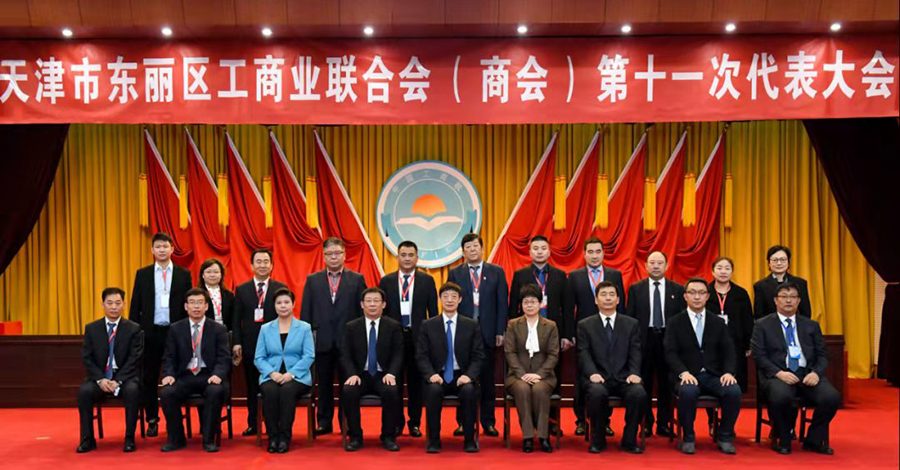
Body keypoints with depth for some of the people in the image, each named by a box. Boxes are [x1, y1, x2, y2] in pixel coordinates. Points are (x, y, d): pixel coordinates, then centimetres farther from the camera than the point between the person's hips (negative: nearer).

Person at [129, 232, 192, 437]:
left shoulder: (184, 274, 4)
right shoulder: (142, 274, 6)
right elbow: (135, 306, 6)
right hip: (150, 332, 1)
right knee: (149, 378, 7)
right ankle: (152, 421, 18)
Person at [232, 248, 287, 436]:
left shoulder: (280, 289, 4)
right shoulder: (241, 290, 8)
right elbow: (236, 319, 6)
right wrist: (237, 343, -3)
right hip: (250, 345, 1)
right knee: (252, 387, 9)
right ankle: (252, 424, 20)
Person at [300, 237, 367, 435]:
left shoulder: (357, 279, 3)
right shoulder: (312, 280, 8)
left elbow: (363, 311, 1)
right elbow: (305, 312, 7)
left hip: (348, 341, -1)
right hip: (322, 341, 2)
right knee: (324, 383, 10)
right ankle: (324, 422, 22)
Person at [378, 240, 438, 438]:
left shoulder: (427, 280, 4)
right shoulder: (386, 281, 6)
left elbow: (433, 311, 4)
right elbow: (382, 310, 7)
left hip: (418, 337, -1)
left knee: (416, 382, 6)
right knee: (395, 381, 6)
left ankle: (415, 423, 18)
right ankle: (396, 423, 19)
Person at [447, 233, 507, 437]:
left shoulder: (496, 272, 6)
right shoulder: (455, 273, 6)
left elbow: (502, 304, 3)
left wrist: (500, 331, -3)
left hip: (488, 334, 0)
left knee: (487, 379, 7)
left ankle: (488, 422, 17)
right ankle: (463, 422, 16)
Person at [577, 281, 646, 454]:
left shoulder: (632, 324, 14)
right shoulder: (585, 325, 10)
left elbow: (635, 353, 5)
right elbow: (583, 354, -2)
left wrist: (634, 373, -14)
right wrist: (592, 373, -20)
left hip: (624, 378, 2)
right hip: (598, 378, -1)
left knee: (639, 393, -30)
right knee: (597, 393, -35)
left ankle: (629, 440, -8)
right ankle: (598, 440, -11)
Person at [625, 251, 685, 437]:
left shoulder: (677, 289, 5)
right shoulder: (635, 288, 4)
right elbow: (629, 316, 3)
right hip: (643, 339, -1)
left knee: (666, 384, 6)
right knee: (644, 384, 4)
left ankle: (663, 424, 17)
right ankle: (646, 424, 15)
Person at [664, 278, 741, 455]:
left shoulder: (718, 323, 14)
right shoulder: (675, 322, 6)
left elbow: (728, 351, 6)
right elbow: (670, 353, -4)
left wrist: (728, 372, -14)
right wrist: (683, 372, -22)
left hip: (714, 376, 3)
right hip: (688, 376, -2)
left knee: (734, 391, -28)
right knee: (688, 391, -36)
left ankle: (725, 437, -5)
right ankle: (688, 438, -12)